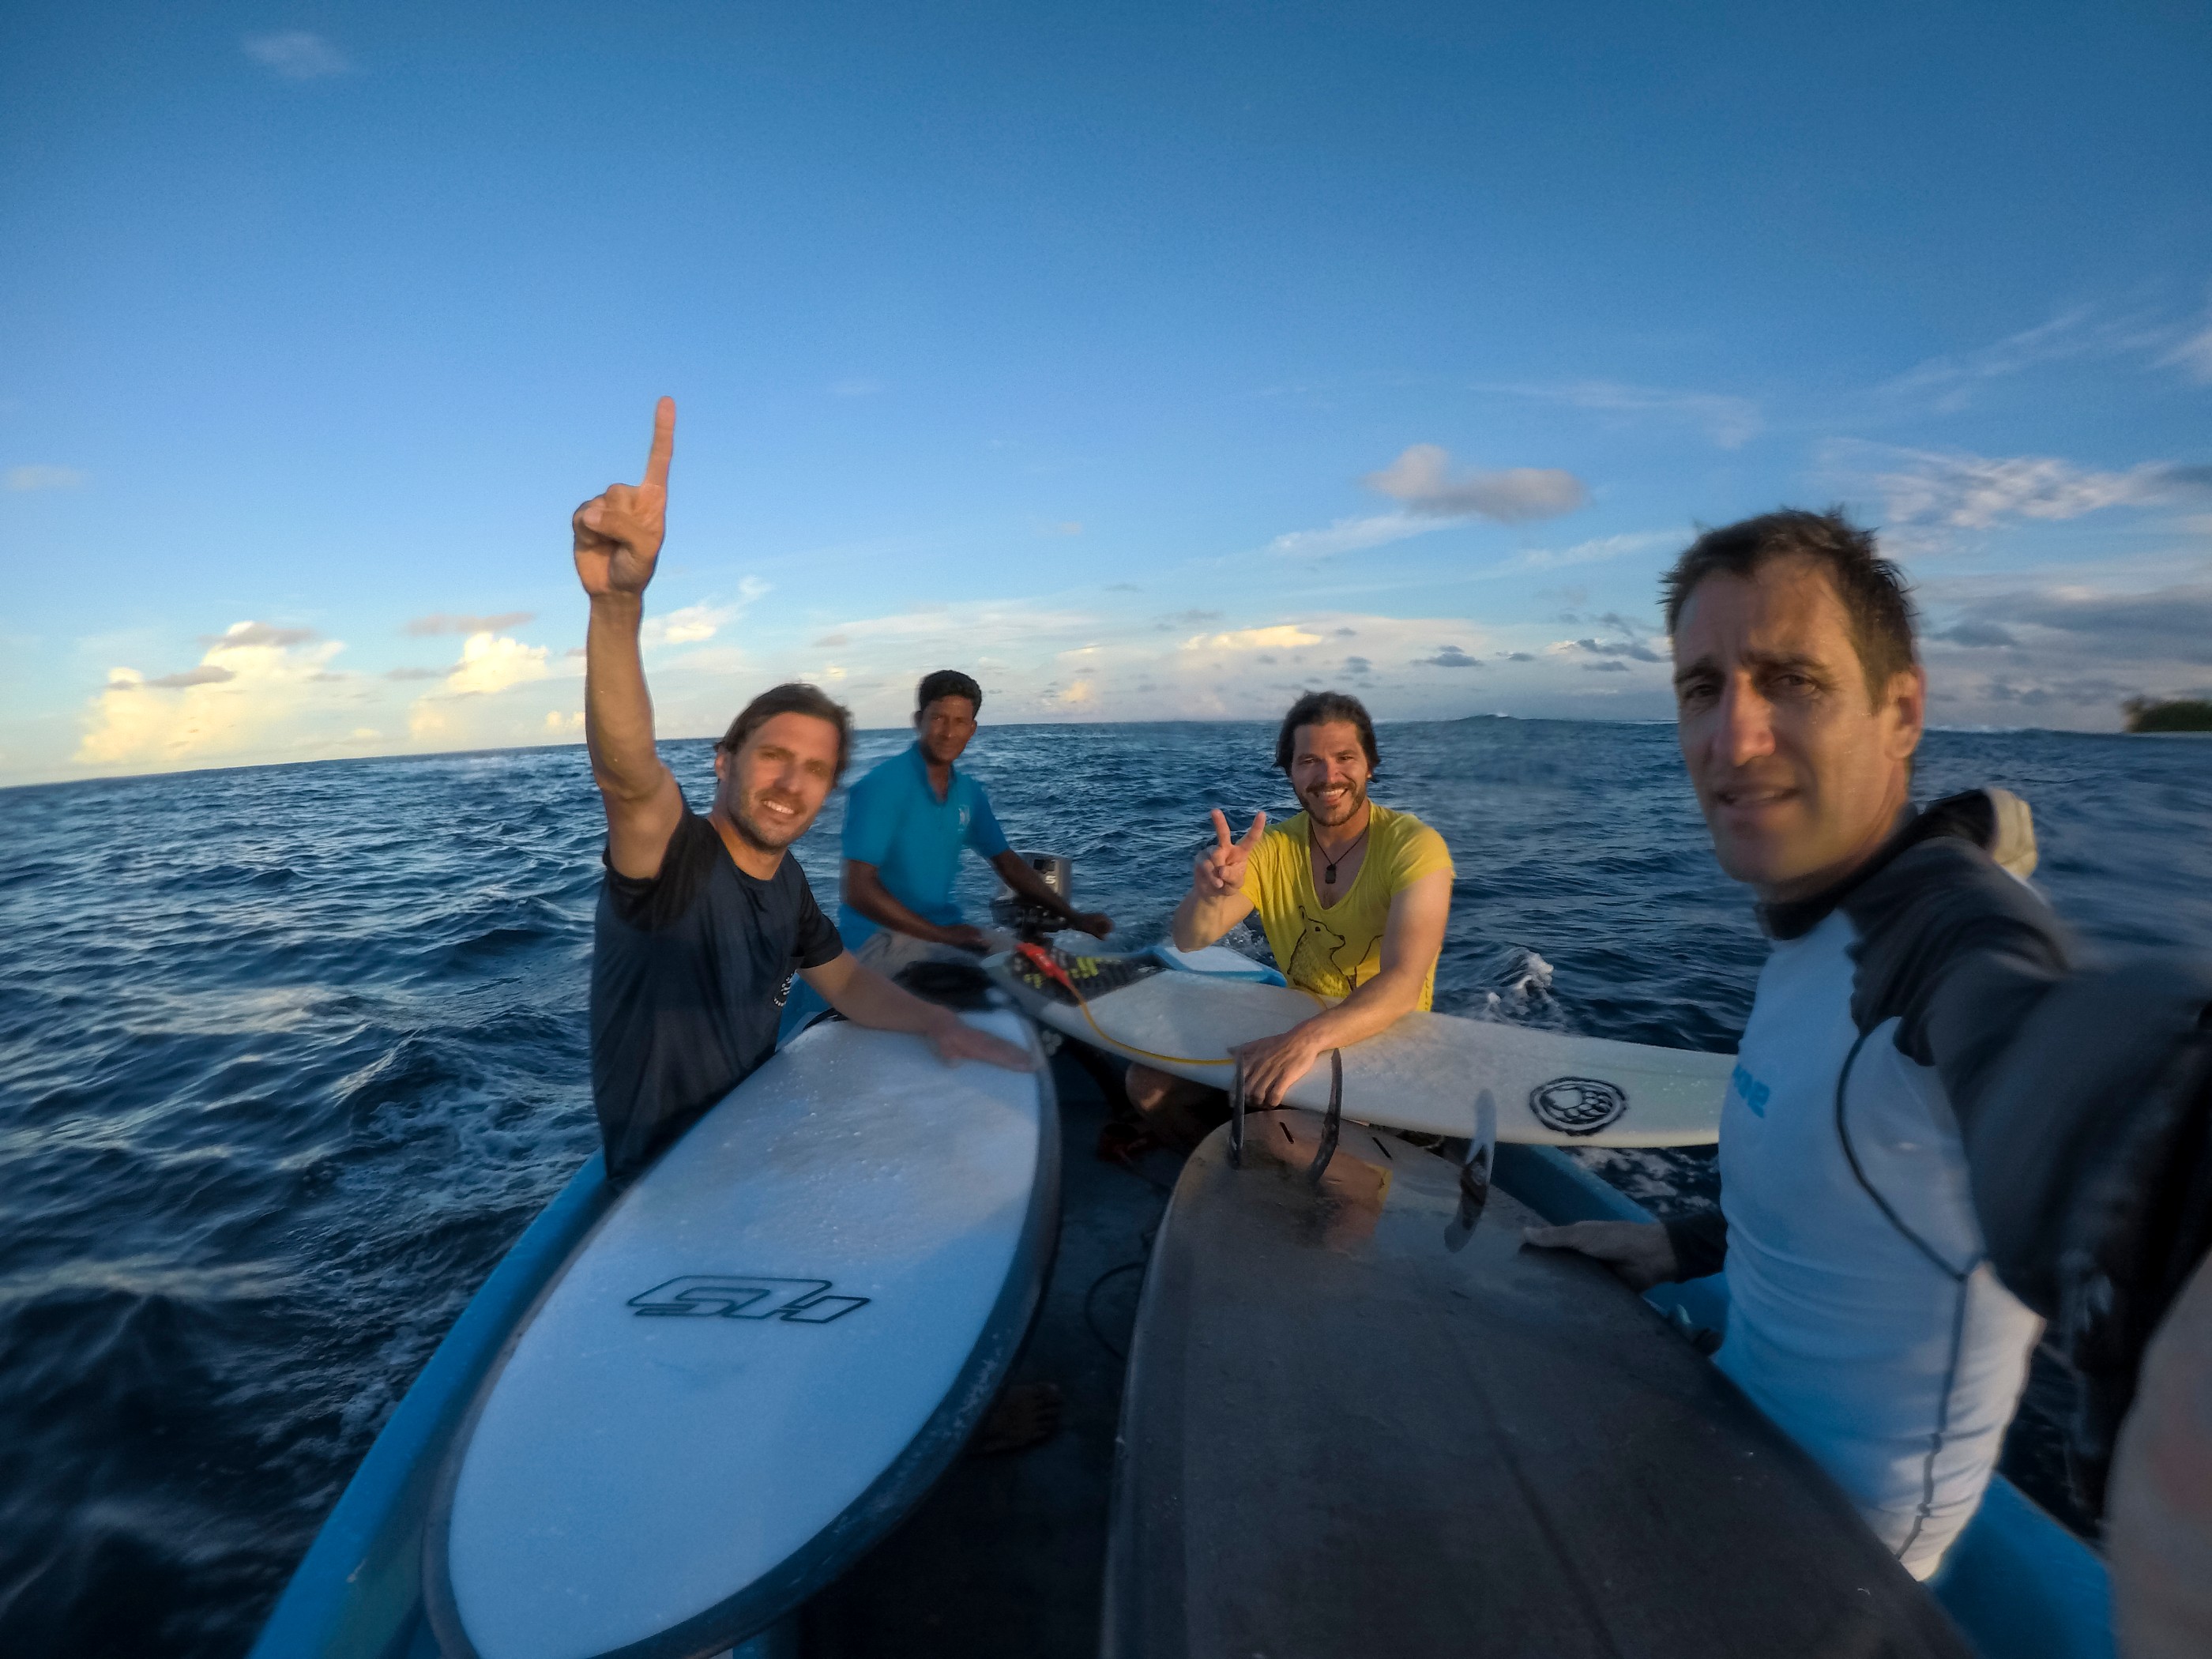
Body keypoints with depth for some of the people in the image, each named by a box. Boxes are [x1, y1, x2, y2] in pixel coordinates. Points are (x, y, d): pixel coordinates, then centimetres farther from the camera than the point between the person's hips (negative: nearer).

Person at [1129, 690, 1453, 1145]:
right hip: (1293, 1029, 5)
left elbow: (1403, 983, -31)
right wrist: (1211, 892, -37)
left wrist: (1308, 1038, -48)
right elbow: (1191, 940, -13)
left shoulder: (1414, 846, -18)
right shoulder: (1272, 848, -4)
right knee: (1149, 1083, -8)